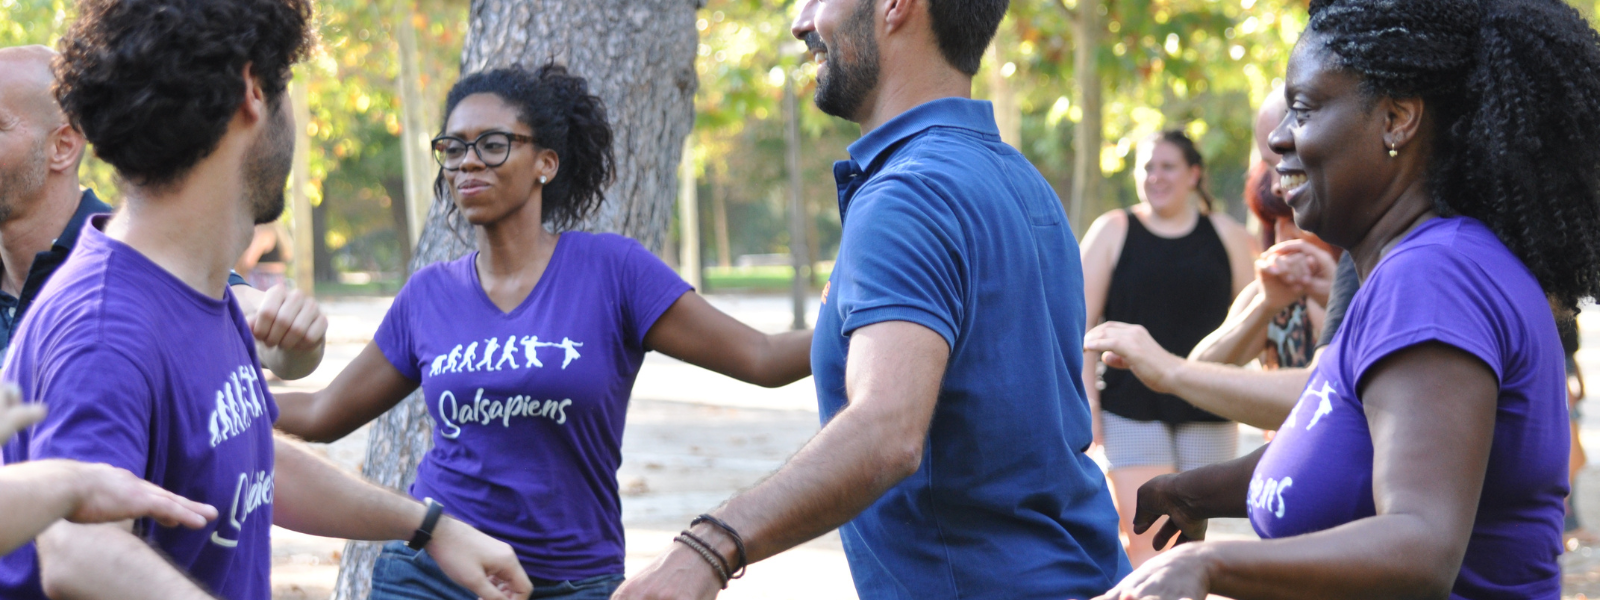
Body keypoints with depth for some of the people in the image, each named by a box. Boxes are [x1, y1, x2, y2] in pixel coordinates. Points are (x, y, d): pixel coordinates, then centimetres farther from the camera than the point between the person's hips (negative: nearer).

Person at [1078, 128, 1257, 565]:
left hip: (1207, 412, 3)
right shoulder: (1113, 231, 3)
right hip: (1132, 409, -2)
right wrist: (1087, 404, -8)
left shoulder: (1226, 236, 9)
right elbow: (1083, 323, 1)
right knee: (1148, 540, -13)